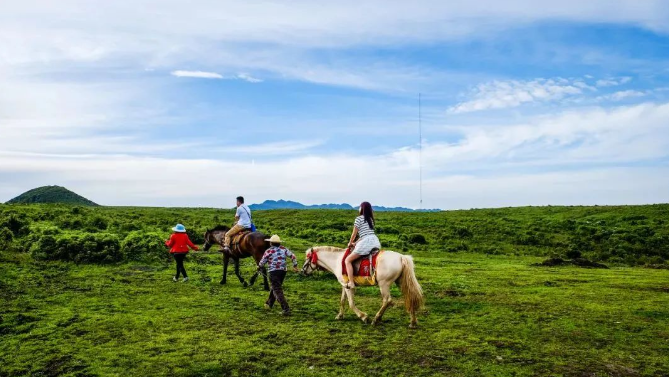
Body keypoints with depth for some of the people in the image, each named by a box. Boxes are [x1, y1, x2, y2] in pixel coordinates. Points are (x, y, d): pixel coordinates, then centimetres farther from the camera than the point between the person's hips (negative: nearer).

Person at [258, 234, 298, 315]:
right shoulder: (284, 249, 7)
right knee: (274, 287, 26)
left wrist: (259, 267, 22)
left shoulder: (269, 251, -6)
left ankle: (286, 309, -12)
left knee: (277, 291, -4)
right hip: (283, 271, 6)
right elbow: (293, 256, 1)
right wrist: (295, 266, 8)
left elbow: (262, 262, 1)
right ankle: (269, 303, 42)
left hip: (274, 272, -6)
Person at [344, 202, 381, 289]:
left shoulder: (359, 219, 2)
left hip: (365, 242, -7)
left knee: (348, 260, -1)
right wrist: (355, 243, 28)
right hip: (376, 241, 7)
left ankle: (351, 283, -12)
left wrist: (350, 243, 22)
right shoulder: (371, 219, 23)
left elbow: (354, 234, 5)